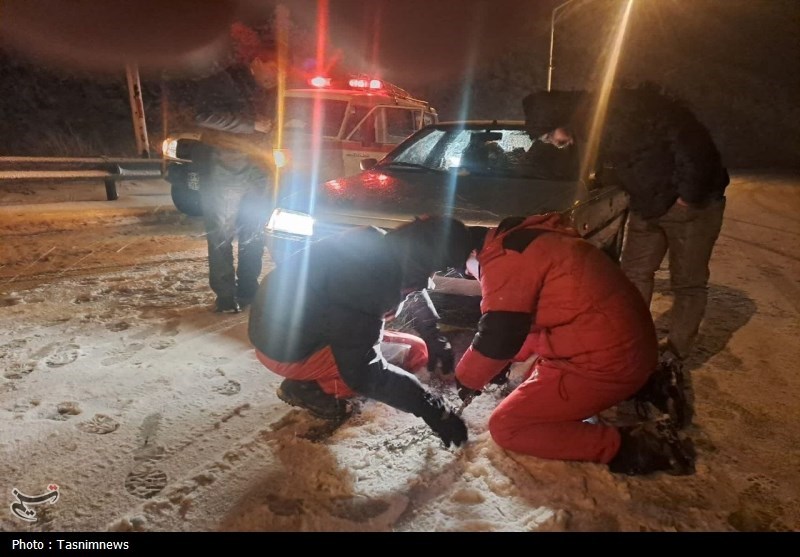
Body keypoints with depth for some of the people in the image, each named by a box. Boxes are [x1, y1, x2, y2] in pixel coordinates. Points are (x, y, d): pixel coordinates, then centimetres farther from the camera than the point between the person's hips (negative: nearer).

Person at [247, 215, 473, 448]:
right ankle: (307, 388, -4)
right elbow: (362, 370, -27)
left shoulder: (378, 246, -7)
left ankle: (315, 378, 11)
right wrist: (431, 408, -24)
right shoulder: (365, 278, -33)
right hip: (285, 348, -8)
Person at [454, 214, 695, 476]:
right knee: (538, 382, 31)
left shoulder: (504, 258, -15)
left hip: (604, 362, -10)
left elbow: (497, 336, -17)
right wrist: (508, 360, 25)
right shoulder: (524, 239, 16)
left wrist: (466, 378, 2)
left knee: (506, 427, -3)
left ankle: (626, 447, -6)